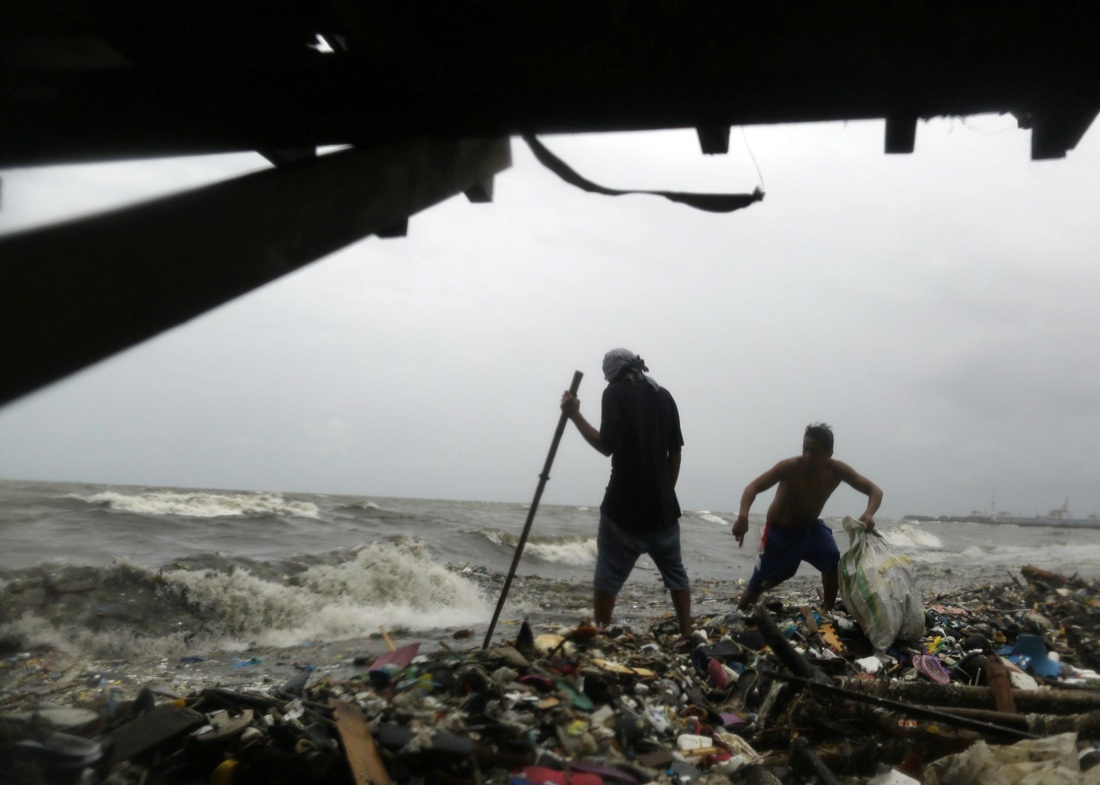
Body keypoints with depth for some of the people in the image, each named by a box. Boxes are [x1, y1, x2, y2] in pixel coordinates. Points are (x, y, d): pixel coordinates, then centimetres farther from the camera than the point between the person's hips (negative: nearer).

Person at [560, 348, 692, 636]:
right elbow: (675, 452, 10)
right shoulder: (664, 396, 10)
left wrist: (574, 415, -5)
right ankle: (687, 636, 15)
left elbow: (607, 446, -11)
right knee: (675, 573, 15)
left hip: (623, 504, -5)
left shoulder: (615, 392, -5)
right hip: (661, 504, 5)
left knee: (608, 576, 2)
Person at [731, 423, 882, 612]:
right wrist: (743, 515, -55)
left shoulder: (837, 470, -16)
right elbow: (754, 487, -34)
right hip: (779, 531, -3)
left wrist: (869, 513, -39)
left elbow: (875, 491, -15)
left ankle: (827, 611, -4)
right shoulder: (789, 467, -27)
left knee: (834, 563, -23)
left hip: (812, 528, 3)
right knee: (759, 584, -3)